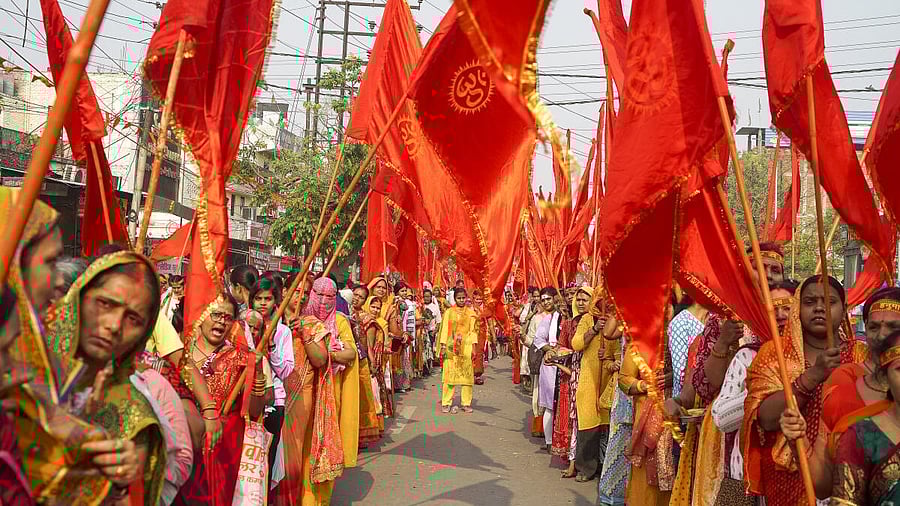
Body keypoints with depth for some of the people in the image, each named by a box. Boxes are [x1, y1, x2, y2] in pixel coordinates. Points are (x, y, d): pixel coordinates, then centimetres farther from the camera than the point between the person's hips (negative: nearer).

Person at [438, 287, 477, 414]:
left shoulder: (470, 313, 9)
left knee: (467, 374, -2)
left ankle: (467, 403, 7)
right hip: (451, 346, -1)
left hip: (466, 346, 1)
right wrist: (443, 346, -3)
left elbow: (473, 331, 7)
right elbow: (444, 329, 5)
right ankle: (446, 403, 0)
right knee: (449, 374, -5)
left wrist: (473, 346, -2)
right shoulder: (449, 312, 8)